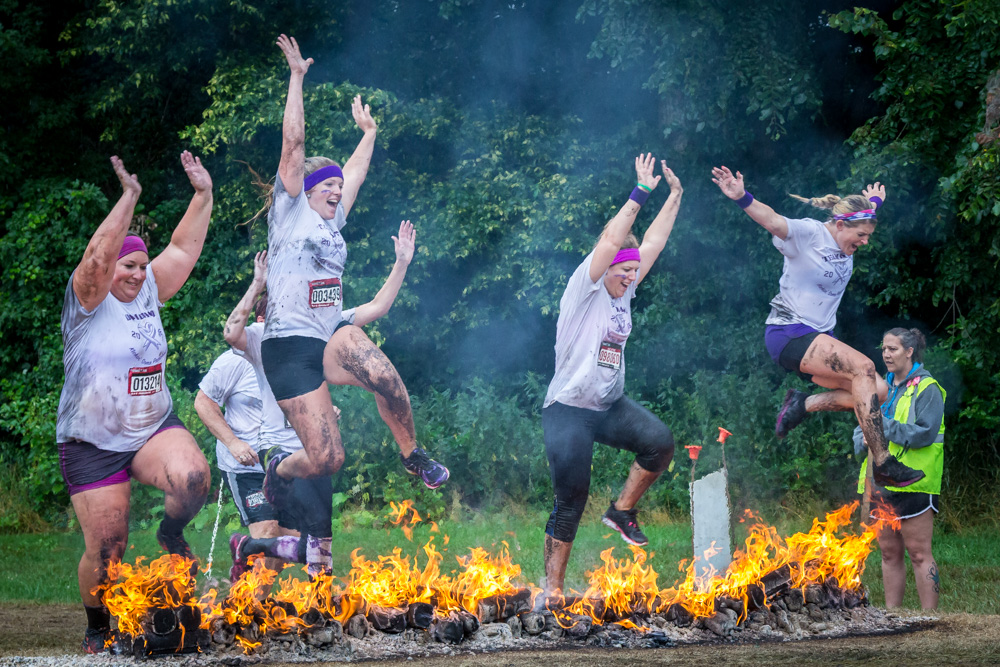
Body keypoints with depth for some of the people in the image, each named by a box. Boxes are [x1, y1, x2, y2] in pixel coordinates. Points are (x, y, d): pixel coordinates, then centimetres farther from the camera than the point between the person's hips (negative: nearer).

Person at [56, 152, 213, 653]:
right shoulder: (89, 301, -9)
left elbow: (183, 249, 8)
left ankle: (172, 532, 4)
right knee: (105, 550, -3)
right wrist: (129, 198, -31)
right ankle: (98, 628, 20)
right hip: (93, 445, -4)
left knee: (193, 477, -28)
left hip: (154, 430, 4)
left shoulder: (148, 294, 7)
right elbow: (98, 256, -27)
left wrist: (203, 194, 1)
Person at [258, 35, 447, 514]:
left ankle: (412, 454, -8)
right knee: (326, 460, -11)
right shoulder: (291, 212, 1)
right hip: (289, 347, -5)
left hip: (332, 337, 5)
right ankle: (279, 467, 24)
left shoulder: (332, 221, 17)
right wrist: (297, 77, -5)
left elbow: (355, 172, 32)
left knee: (383, 375, -31)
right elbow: (293, 142, -5)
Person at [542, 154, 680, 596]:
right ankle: (552, 588, 4)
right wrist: (641, 193, -23)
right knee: (570, 504, -6)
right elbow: (611, 241, -22)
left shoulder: (624, 294, 8)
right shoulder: (585, 290, -10)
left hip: (611, 406, 6)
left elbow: (653, 243, 11)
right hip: (568, 410, -6)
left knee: (659, 441, -21)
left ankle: (622, 511, -1)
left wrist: (675, 195, 11)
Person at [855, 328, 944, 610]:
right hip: (880, 482, 7)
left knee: (919, 553, -7)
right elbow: (860, 432, 19)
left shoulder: (927, 389, -5)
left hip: (912, 483, -7)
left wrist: (884, 426, -16)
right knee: (889, 553, 11)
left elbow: (924, 434, -17)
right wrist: (865, 439, -4)